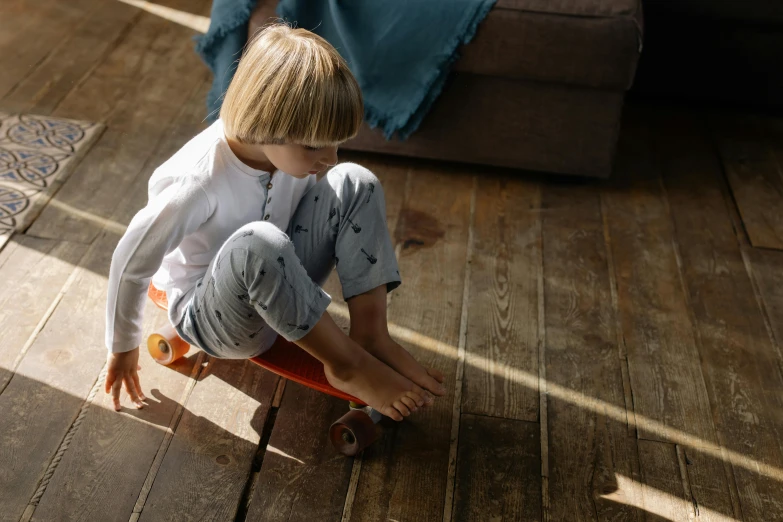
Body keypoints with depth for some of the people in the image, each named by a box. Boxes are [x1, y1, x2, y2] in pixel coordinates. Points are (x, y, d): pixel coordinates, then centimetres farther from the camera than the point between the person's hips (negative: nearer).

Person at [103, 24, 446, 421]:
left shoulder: (291, 149, -15)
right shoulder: (197, 182, -31)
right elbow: (132, 264, -18)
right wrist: (124, 346, -4)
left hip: (275, 290, 6)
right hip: (211, 315, -6)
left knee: (354, 184, -12)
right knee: (257, 244, -41)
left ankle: (371, 336, -15)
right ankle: (347, 364, -20)